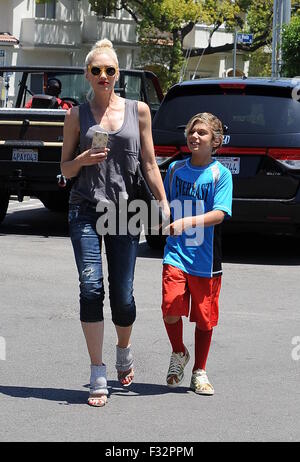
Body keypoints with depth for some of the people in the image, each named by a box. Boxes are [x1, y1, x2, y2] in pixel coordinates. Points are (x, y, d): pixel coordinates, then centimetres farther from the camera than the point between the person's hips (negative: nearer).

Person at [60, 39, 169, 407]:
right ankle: (98, 377, -7)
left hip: (124, 210, 0)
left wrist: (164, 203, 4)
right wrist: (83, 160, -10)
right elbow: (65, 169, 11)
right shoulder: (77, 115, 7)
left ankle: (124, 350, 33)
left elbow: (149, 164, 10)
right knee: (91, 288, -12)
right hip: (86, 209, 0)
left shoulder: (138, 110, 8)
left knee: (122, 294, 1)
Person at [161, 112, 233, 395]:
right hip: (176, 253, 2)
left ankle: (199, 372, 22)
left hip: (205, 258, -2)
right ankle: (179, 354, 15)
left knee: (204, 317, 5)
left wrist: (187, 222, -28)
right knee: (170, 308, -14)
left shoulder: (220, 174, -3)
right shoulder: (175, 169, 8)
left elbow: (219, 214, -15)